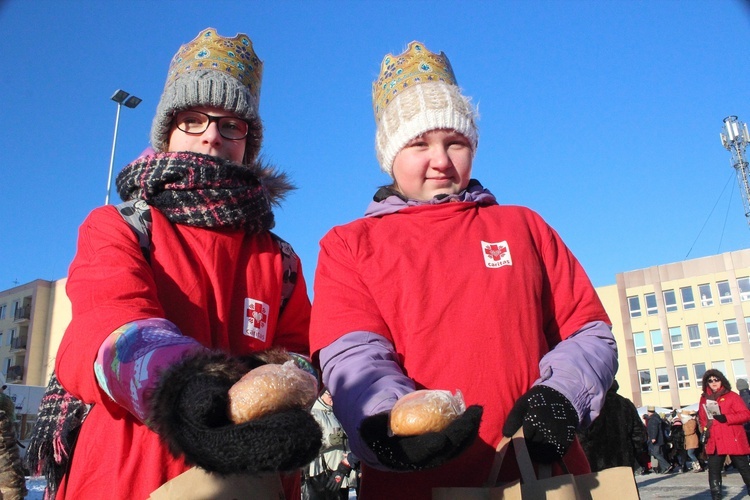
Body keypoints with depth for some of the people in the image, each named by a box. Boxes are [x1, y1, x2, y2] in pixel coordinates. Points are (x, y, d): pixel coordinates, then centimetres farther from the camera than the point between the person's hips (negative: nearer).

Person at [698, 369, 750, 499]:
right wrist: (705, 430, 2)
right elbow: (702, 418, 21)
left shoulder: (732, 396, -2)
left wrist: (726, 418, -19)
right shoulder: (704, 399, 12)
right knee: (713, 470, 3)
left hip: (734, 440, -4)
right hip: (714, 442, 4)